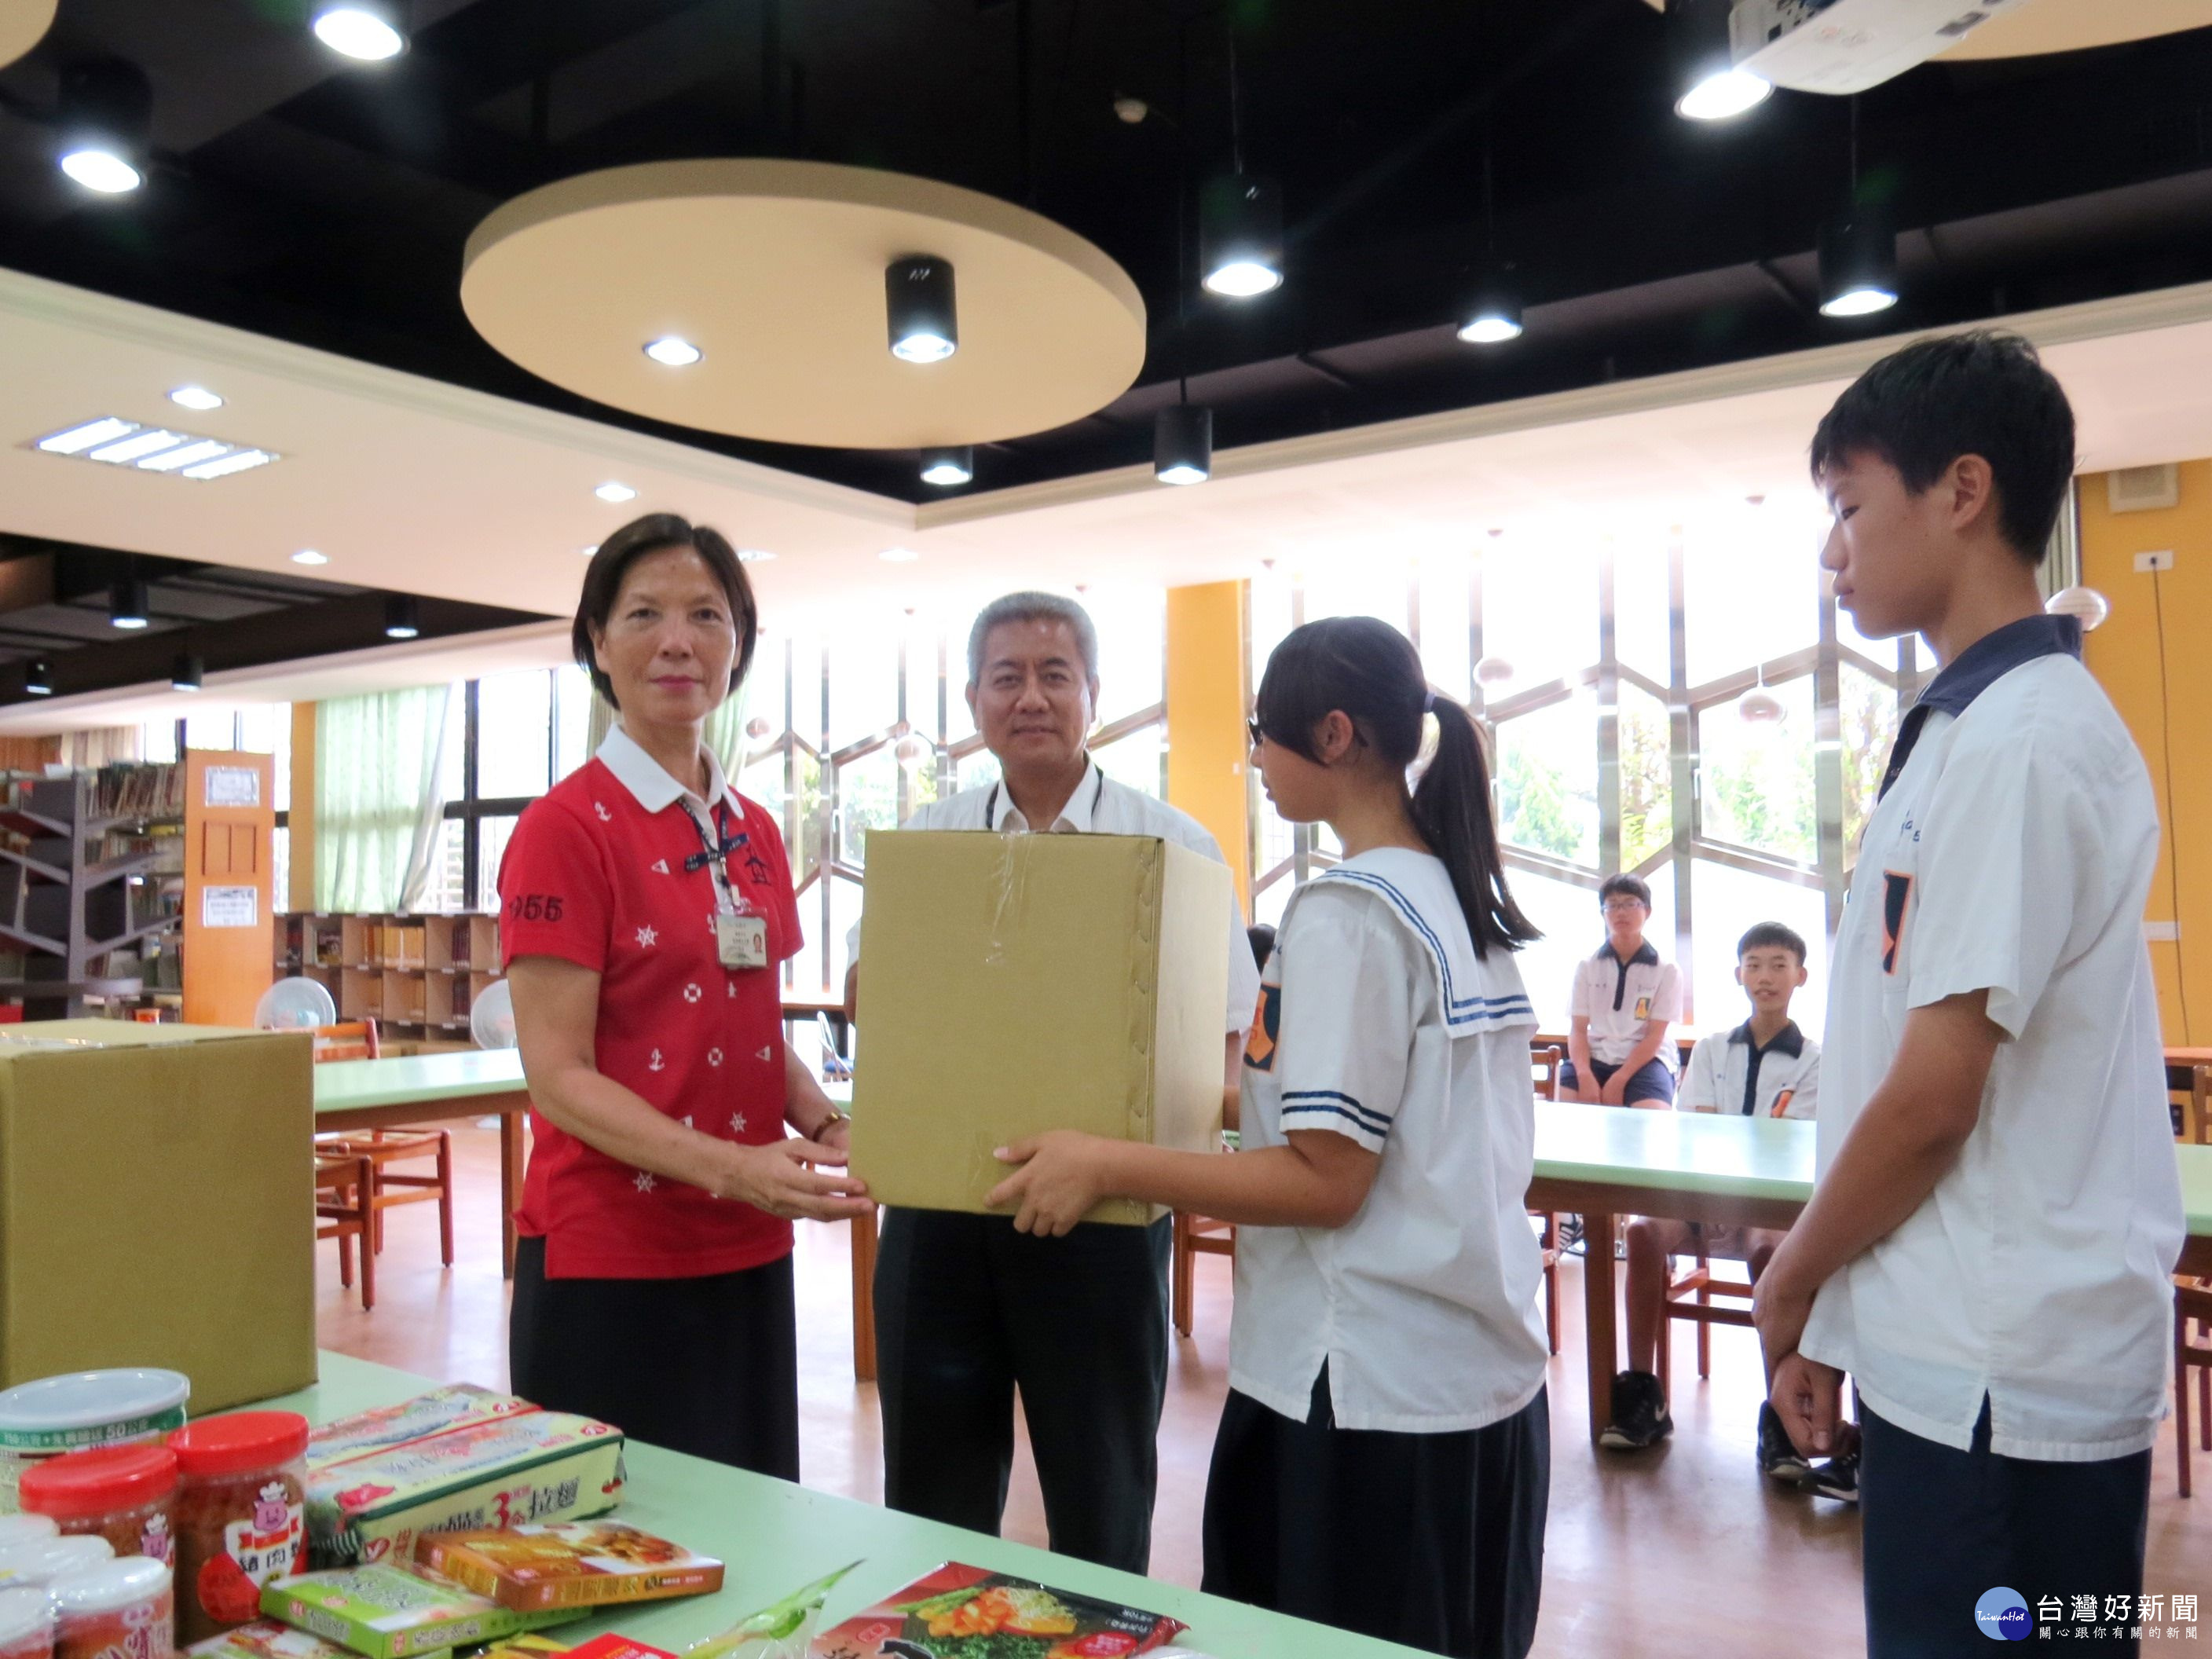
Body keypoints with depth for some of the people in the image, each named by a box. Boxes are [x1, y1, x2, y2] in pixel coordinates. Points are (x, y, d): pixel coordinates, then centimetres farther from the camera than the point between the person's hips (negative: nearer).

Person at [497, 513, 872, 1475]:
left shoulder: (754, 832, 8)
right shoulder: (567, 826, -11)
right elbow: (558, 1076, -15)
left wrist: (825, 1128, -3)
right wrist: (729, 1166, -27)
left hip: (749, 1256, 6)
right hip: (608, 1262, -6)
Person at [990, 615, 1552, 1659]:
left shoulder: (1345, 911, -17)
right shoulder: (1464, 899, 8)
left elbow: (1326, 1180, -20)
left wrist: (1105, 1165, -17)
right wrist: (1250, 1094, 24)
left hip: (1369, 1395, -9)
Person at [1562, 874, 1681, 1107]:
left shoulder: (1667, 970, 3)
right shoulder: (1587, 966, 8)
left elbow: (1655, 1036, -3)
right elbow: (1578, 1030, 3)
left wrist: (1618, 1081, -17)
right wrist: (1585, 1075, -18)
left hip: (1645, 1061, -2)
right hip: (1595, 1058, 2)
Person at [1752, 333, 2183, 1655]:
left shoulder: (2020, 738, -18)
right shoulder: (1977, 721, 11)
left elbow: (1934, 1099, -19)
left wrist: (1793, 1279, -3)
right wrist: (1834, 1304, 16)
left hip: (1998, 1381, -9)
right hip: (1963, 1357, 9)